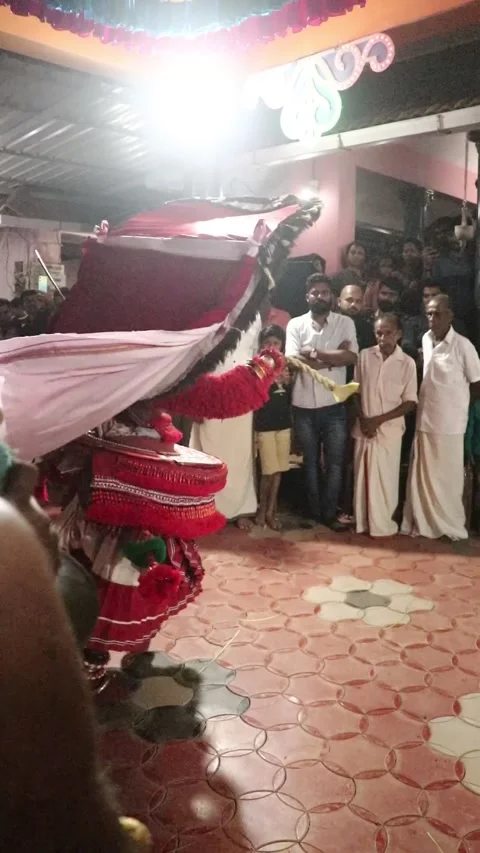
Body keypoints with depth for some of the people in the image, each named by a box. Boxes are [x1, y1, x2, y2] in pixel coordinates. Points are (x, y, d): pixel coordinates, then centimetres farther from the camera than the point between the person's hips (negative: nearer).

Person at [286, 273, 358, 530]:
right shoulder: (296, 324, 1)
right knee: (310, 462, 12)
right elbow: (293, 361, -12)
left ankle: (330, 513, 16)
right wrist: (333, 357, -14)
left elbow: (352, 357, -13)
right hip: (304, 407, 1)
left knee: (334, 463, 4)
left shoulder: (345, 323, 1)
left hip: (334, 406, 0)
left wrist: (314, 353, -14)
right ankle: (315, 512, 24)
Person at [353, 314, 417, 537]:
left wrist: (379, 419, -13)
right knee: (362, 477, 9)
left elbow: (410, 402, -5)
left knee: (385, 479, 3)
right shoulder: (364, 356, 0)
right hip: (364, 428, 2)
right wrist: (362, 419, -7)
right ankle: (362, 521, 22)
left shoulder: (407, 363, -6)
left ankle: (383, 524, 17)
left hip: (389, 430, -2)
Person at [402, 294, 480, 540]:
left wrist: (454, 397, 2)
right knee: (422, 475, 12)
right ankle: (422, 522, 25)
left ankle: (452, 526, 20)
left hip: (449, 423, -5)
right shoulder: (426, 340, 4)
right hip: (425, 420, 5)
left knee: (448, 476, 5)